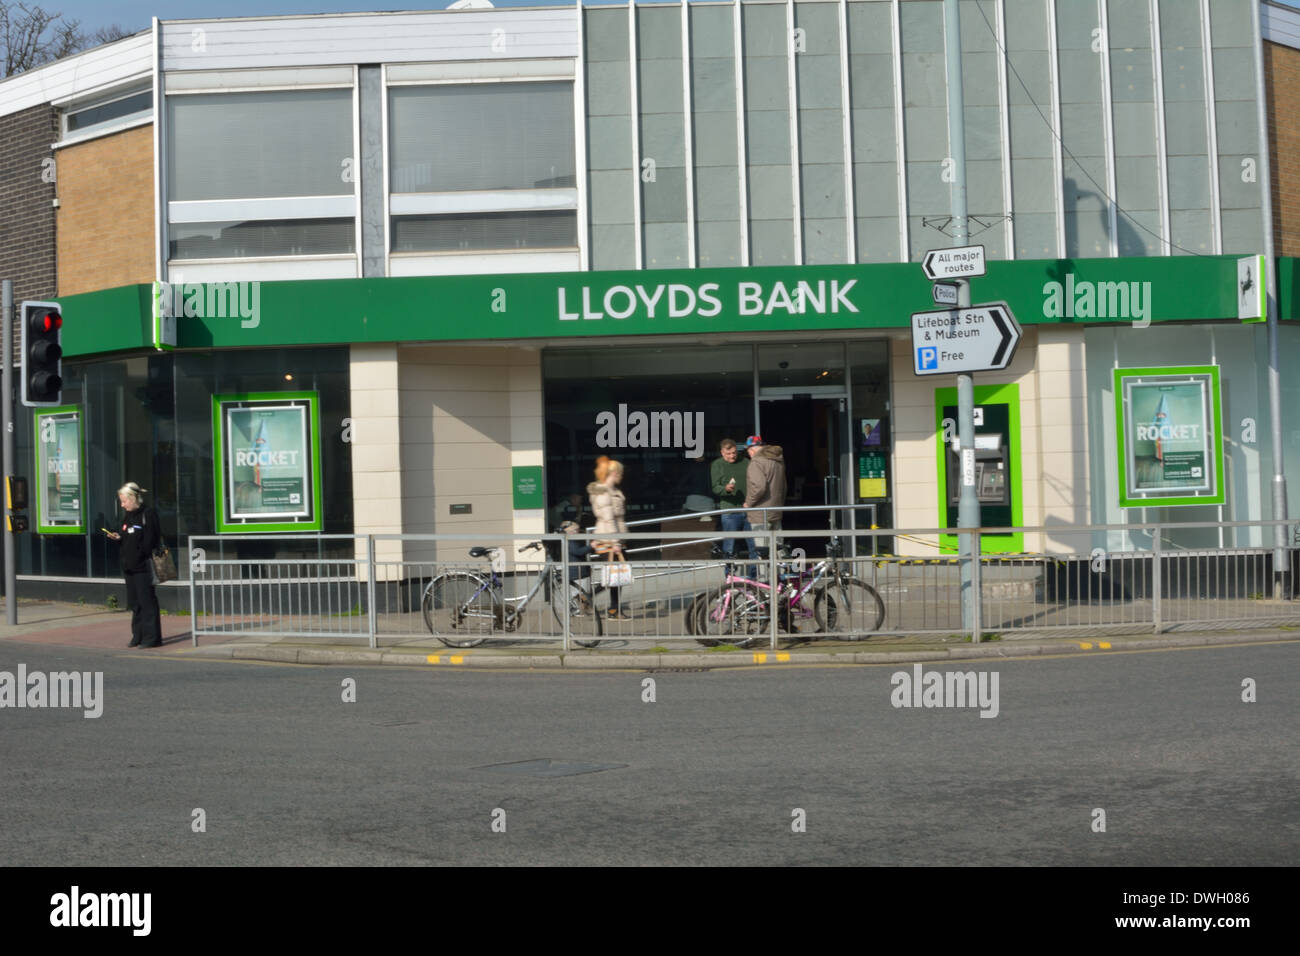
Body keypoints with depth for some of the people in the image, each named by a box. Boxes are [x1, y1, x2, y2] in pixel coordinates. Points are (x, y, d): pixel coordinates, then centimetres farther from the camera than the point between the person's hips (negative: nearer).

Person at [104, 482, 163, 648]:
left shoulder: (148, 514, -9)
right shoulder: (127, 517, 16)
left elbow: (149, 542, -14)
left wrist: (139, 559, -18)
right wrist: (118, 537, 2)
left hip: (143, 567, -8)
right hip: (129, 566, 8)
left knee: (147, 601, -5)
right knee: (134, 603, 11)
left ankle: (151, 636, -2)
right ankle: (138, 636, 18)